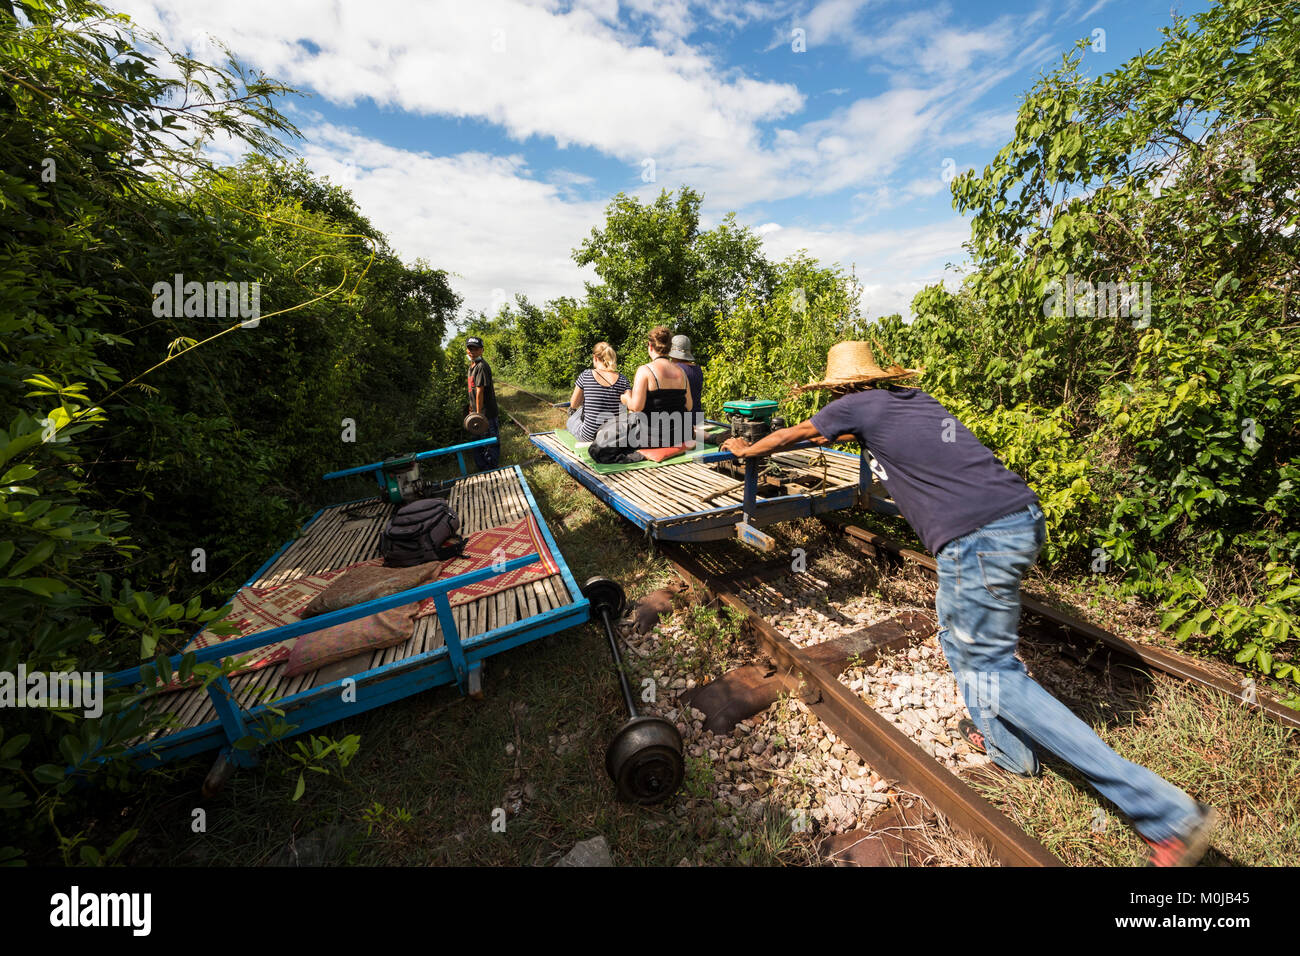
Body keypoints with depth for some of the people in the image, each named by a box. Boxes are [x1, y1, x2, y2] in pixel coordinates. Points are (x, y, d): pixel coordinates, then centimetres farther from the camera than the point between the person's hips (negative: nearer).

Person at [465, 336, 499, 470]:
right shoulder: (471, 365, 13)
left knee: (491, 442, 3)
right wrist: (471, 408, 21)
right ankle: (482, 468, 33)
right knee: (478, 443, 19)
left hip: (486, 413, -10)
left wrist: (479, 413, -22)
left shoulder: (482, 366, -17)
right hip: (477, 411, 10)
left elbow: (480, 391, -21)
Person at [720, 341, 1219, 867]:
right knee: (956, 632, 25)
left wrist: (746, 449, 30)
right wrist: (833, 436, 54)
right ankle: (1006, 744, 37)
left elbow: (790, 434, 13)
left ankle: (1166, 811, 11)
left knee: (993, 671, 5)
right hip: (1024, 516, 9)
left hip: (977, 540, -9)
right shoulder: (917, 398, 20)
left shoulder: (858, 406, -1)